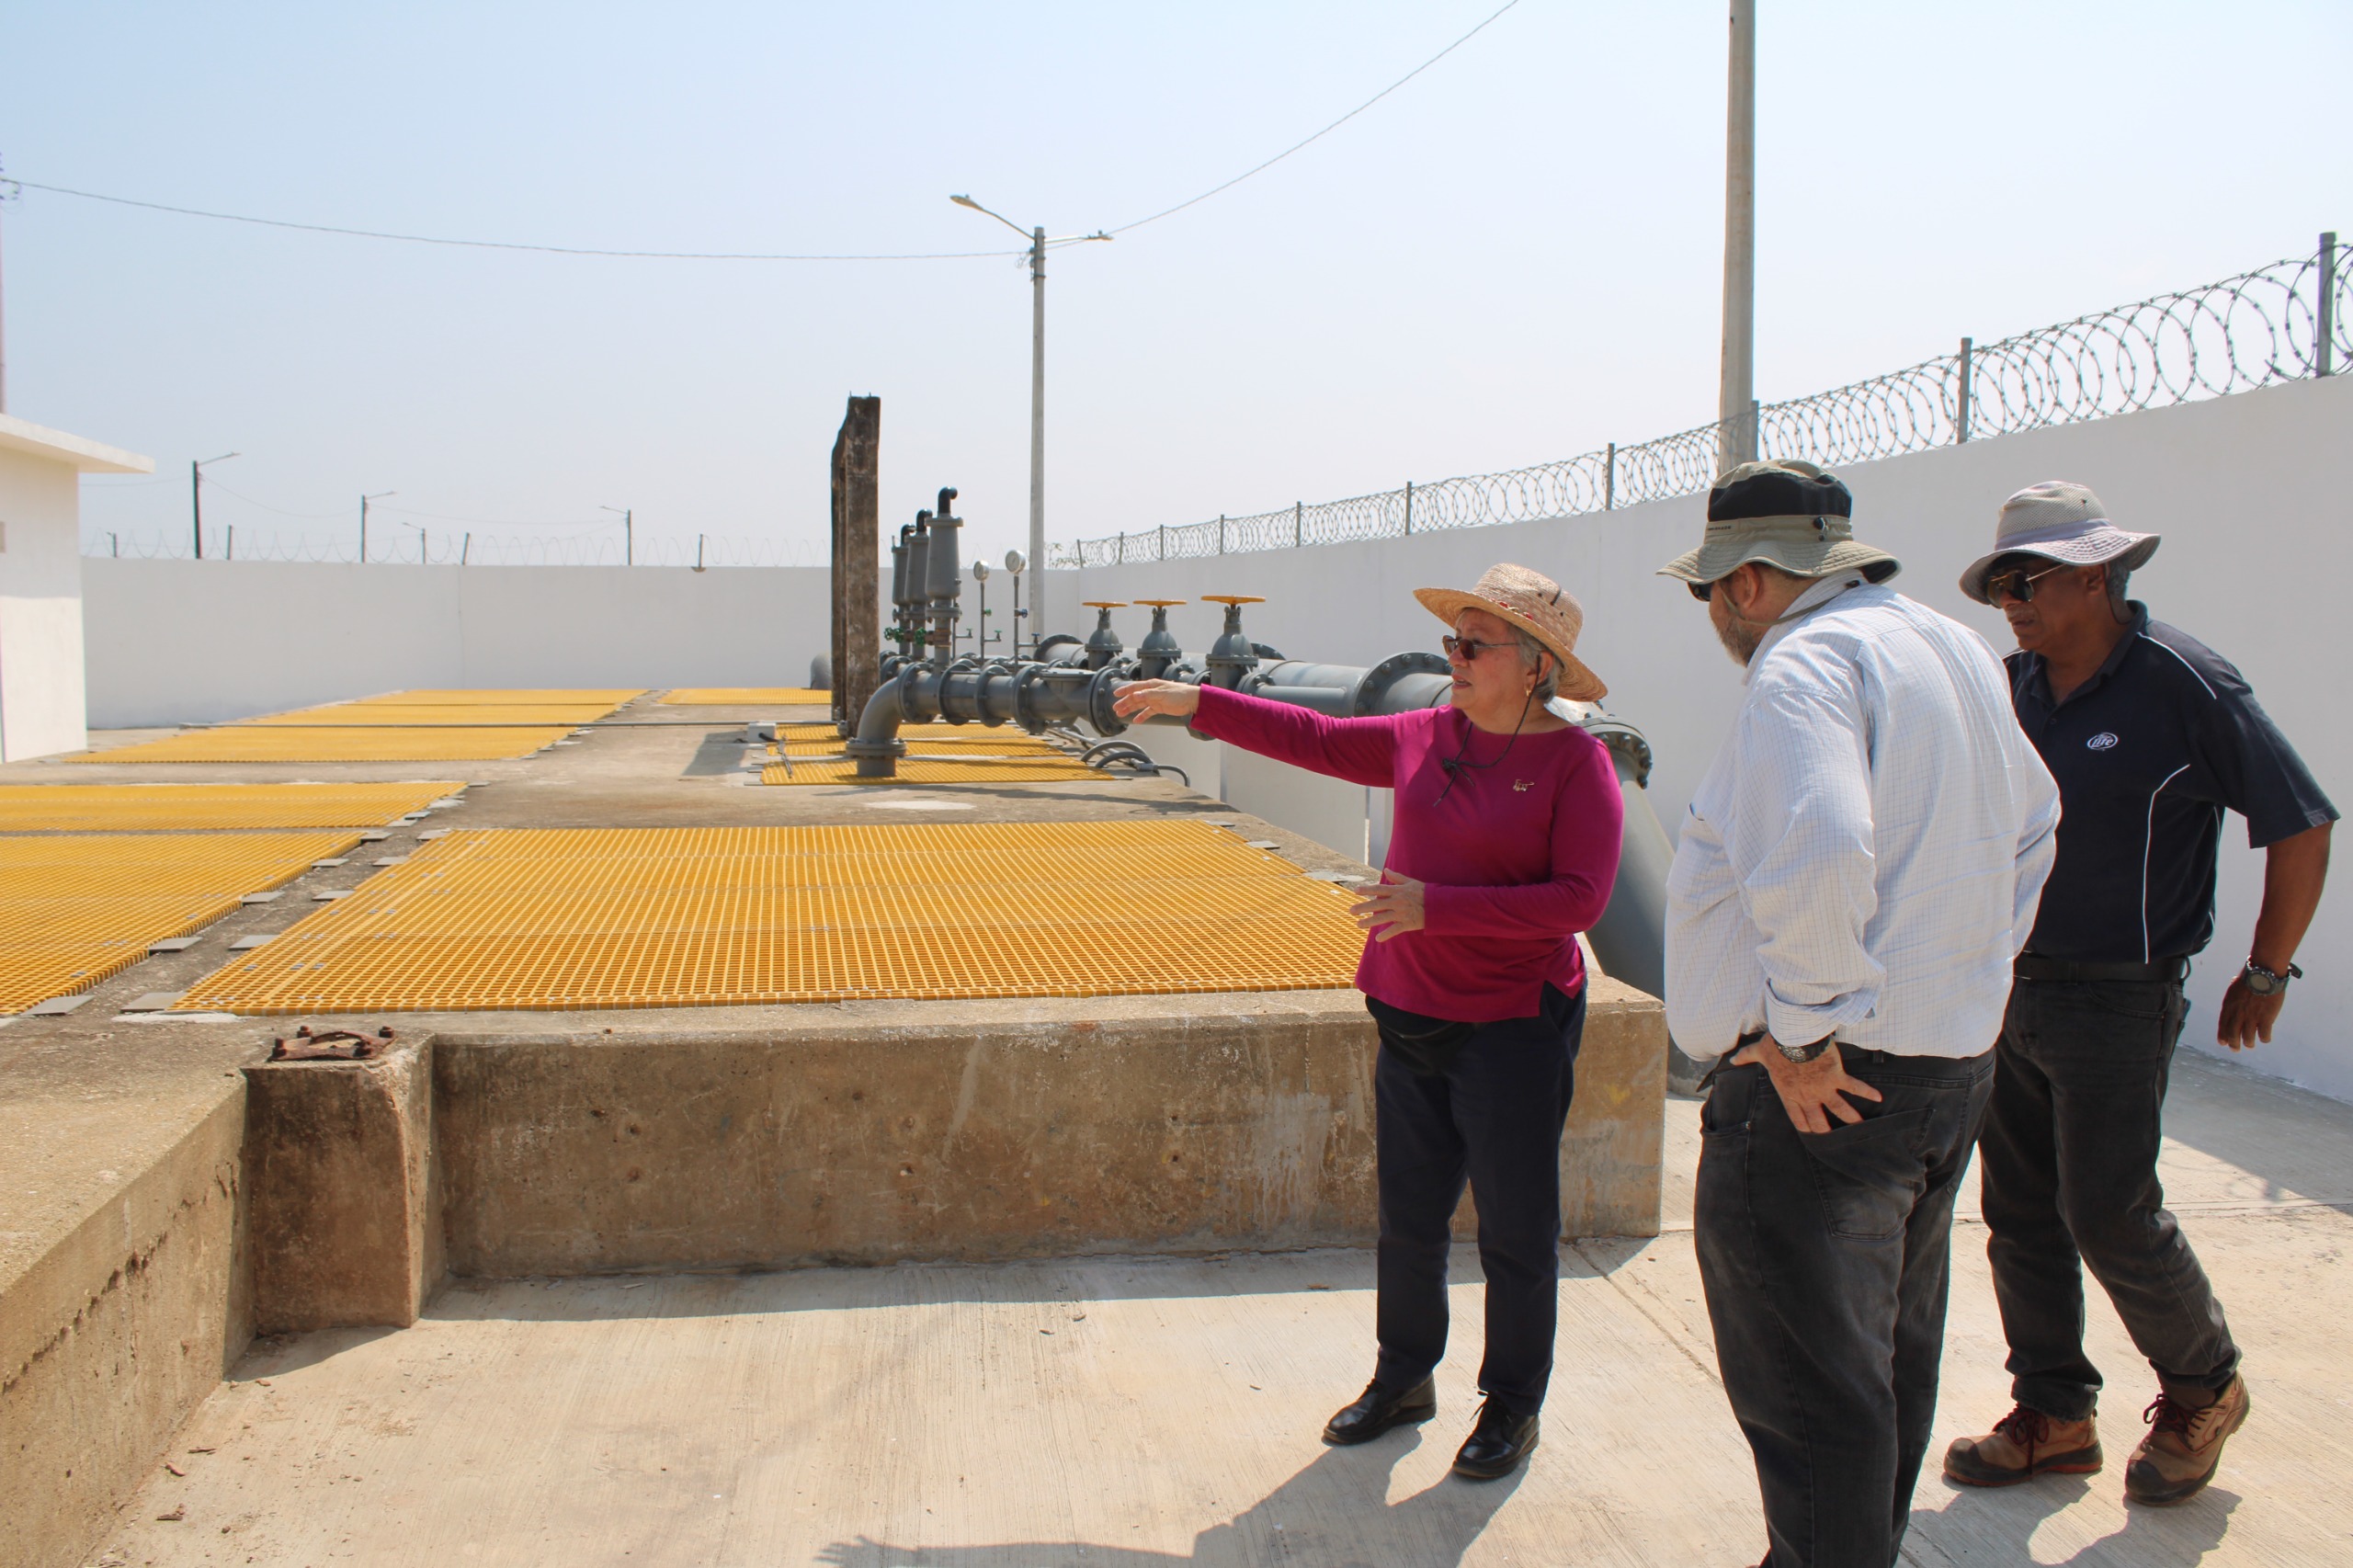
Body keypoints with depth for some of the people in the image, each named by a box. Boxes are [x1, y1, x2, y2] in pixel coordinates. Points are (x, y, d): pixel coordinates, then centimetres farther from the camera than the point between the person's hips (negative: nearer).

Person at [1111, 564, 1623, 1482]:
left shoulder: (1576, 763, -11)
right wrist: (1200, 703, 7)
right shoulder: (1423, 739, 5)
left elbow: (1579, 897, -18)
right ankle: (1404, 1378, 33)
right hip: (1412, 1017, 6)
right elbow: (1312, 738, 11)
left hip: (1513, 1026, -5)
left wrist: (1436, 906, -22)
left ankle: (1512, 1405, 24)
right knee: (1408, 1217, 15)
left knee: (1515, 1228, 6)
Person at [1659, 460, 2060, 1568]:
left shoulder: (1806, 664, -18)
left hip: (1817, 1091, -10)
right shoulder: (1957, 651, 13)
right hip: (1953, 1062, 10)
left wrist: (1806, 1029, -24)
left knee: (1806, 1392, 0)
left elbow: (1816, 856, -35)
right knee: (1890, 1368, 23)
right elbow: (2028, 823, 25)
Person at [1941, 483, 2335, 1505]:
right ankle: (2055, 1417, 24)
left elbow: (2301, 829, -7)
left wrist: (2264, 977, -2)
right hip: (2008, 991, 6)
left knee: (2110, 1215, -1)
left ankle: (2202, 1391, 26)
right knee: (2020, 1214, 10)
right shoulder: (2010, 689, 5)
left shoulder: (2183, 683, -12)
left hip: (2116, 1003, -6)